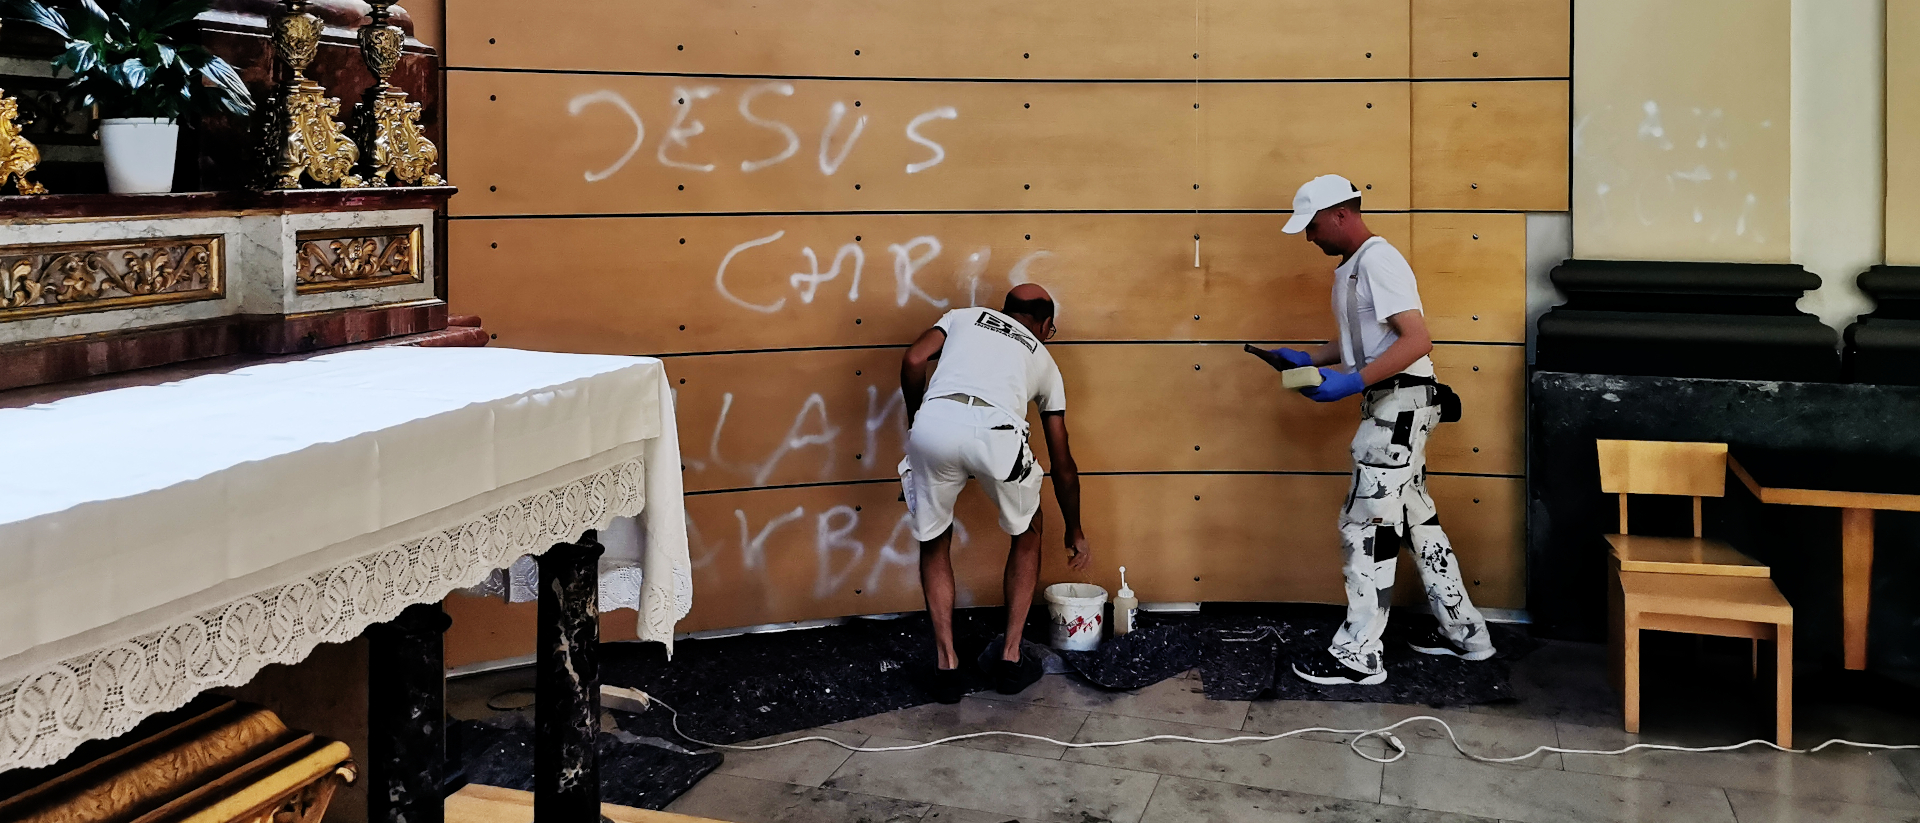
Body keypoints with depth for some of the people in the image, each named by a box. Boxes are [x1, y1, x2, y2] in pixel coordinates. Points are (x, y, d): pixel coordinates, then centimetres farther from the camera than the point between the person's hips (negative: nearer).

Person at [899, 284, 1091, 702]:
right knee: (1027, 534, 29)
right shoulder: (1044, 361, 33)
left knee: (934, 543, 25)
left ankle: (947, 666, 23)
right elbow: (1063, 465, 35)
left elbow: (913, 361, 13)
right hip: (996, 433, 0)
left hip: (933, 425, 1)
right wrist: (1075, 532, 47)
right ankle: (1011, 659, 28)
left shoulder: (965, 317, 34)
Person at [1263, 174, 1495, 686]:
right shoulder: (1350, 268, 17)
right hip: (1390, 407, 11)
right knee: (1415, 516, 16)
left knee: (1365, 524, -8)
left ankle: (1358, 656, -2)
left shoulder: (1377, 261, -15)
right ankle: (1464, 632, 26)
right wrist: (1309, 360, 12)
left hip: (1400, 402, -11)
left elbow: (1417, 340, -24)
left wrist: (1352, 383, -29)